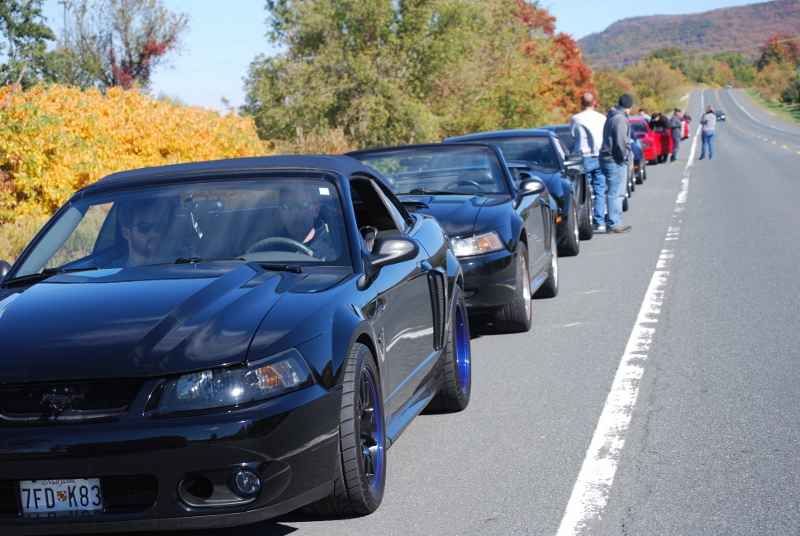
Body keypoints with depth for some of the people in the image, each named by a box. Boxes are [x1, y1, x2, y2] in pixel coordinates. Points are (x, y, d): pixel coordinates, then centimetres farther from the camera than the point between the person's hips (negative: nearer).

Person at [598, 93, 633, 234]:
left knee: (616, 193, 16)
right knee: (616, 193, -6)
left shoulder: (612, 117, 15)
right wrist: (624, 157, -10)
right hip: (615, 161, -10)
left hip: (607, 159, 10)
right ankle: (613, 225, -4)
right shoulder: (620, 119, -16)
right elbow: (620, 142, -23)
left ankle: (615, 222, 21)